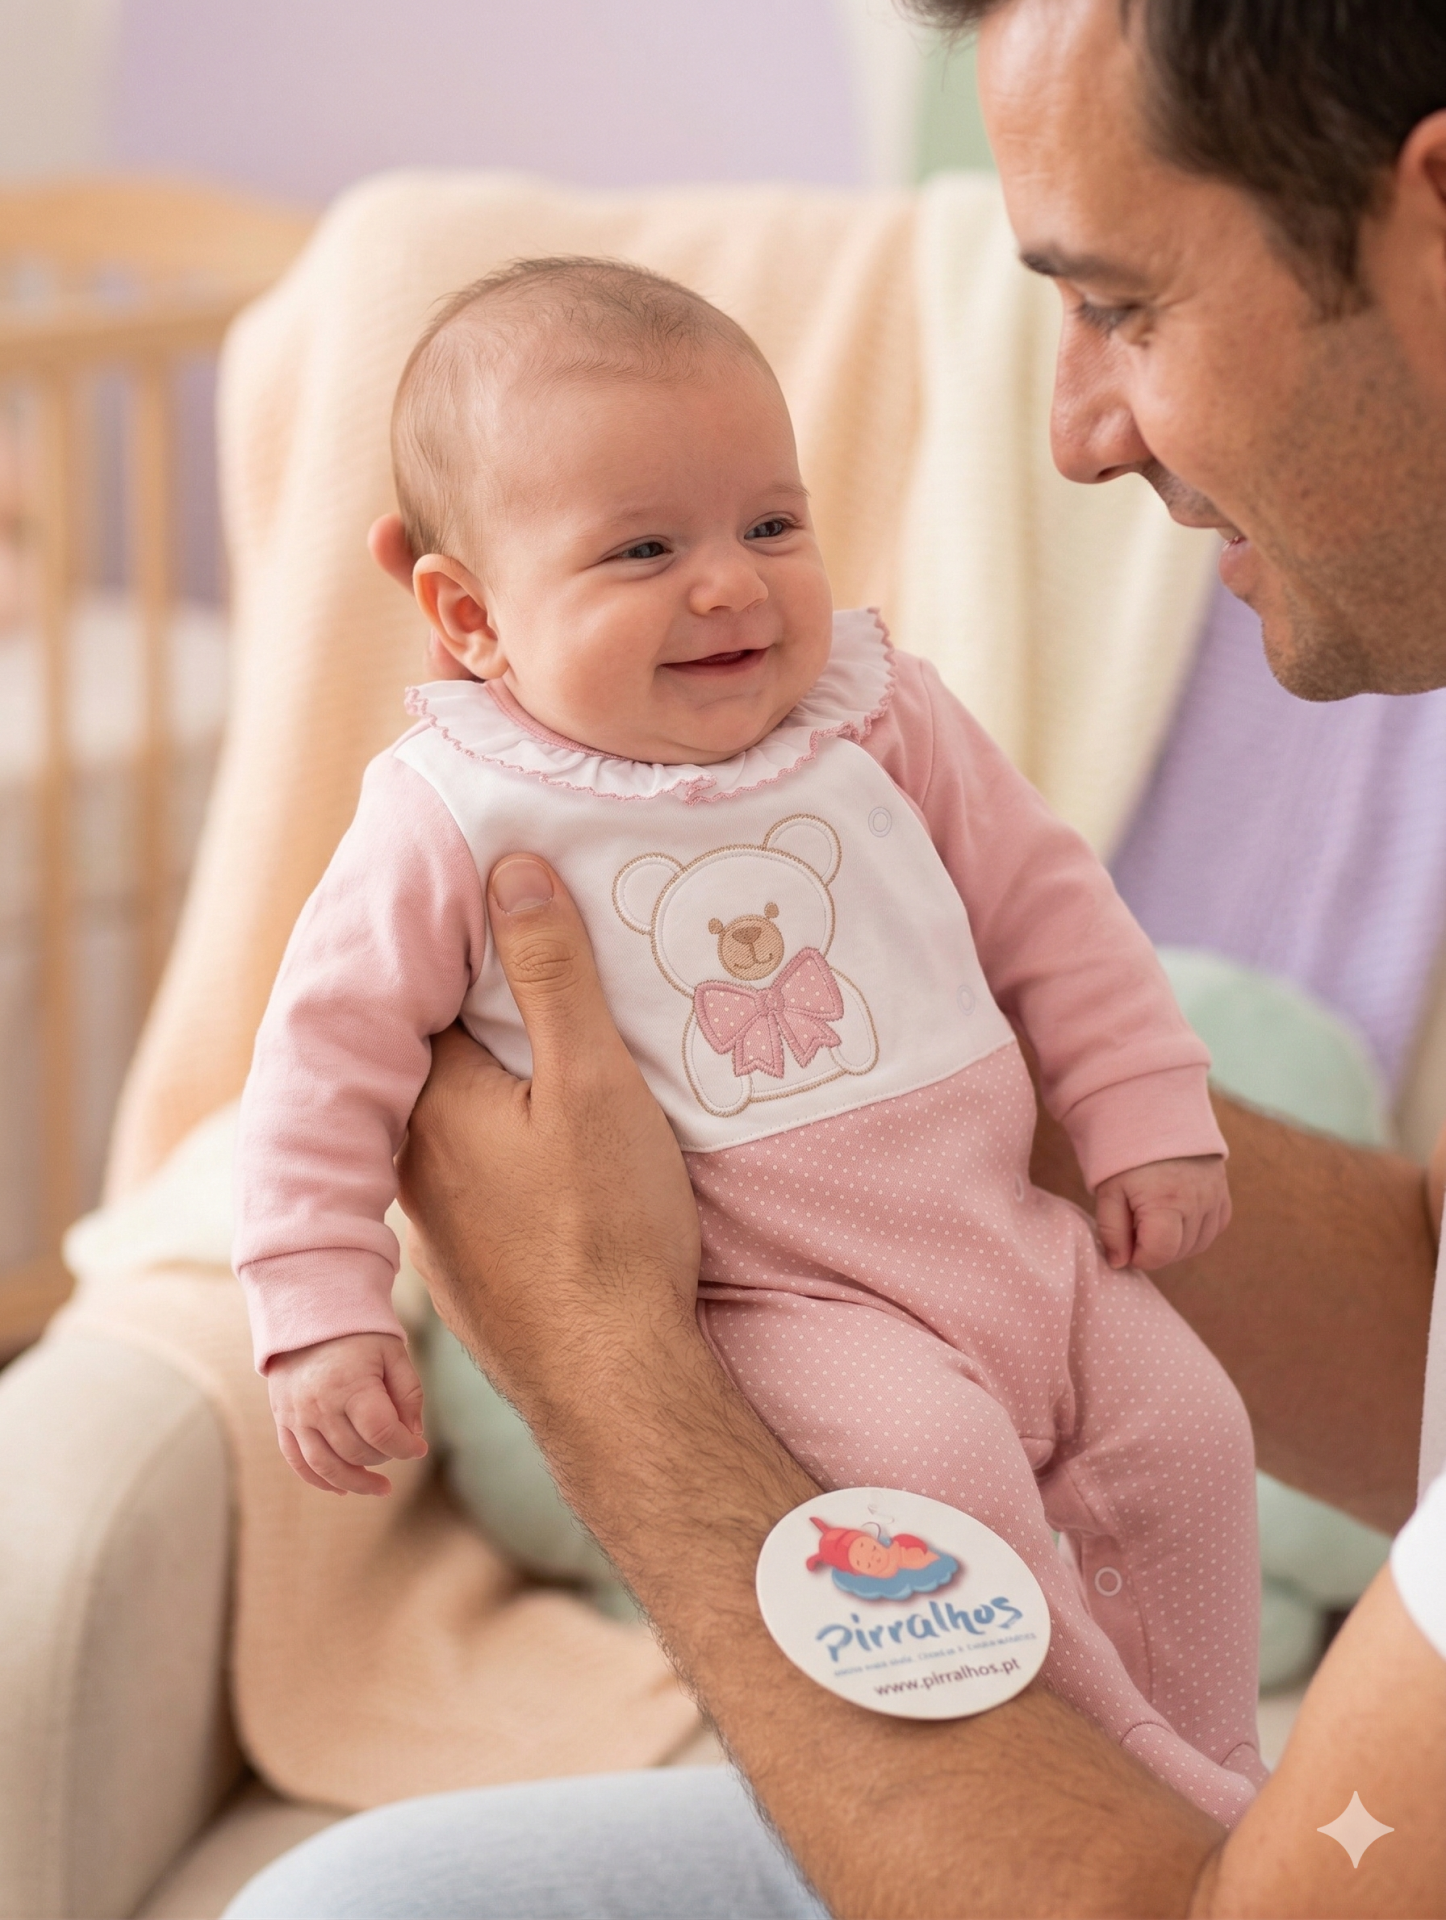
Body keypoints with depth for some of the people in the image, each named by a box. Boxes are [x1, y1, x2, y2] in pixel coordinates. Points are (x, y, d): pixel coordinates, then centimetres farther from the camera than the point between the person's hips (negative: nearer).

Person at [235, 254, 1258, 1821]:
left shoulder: (881, 724, 1)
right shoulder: (458, 824, -11)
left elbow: (1048, 911, 10)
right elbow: (329, 1050, -7)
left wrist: (1147, 1113, 6)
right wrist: (320, 1313, -11)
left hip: (1015, 1236, 5)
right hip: (777, 1304, -5)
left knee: (1184, 1425, -5)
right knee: (934, 1460, -28)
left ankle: (1215, 1766, 17)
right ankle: (1137, 1785, -10)